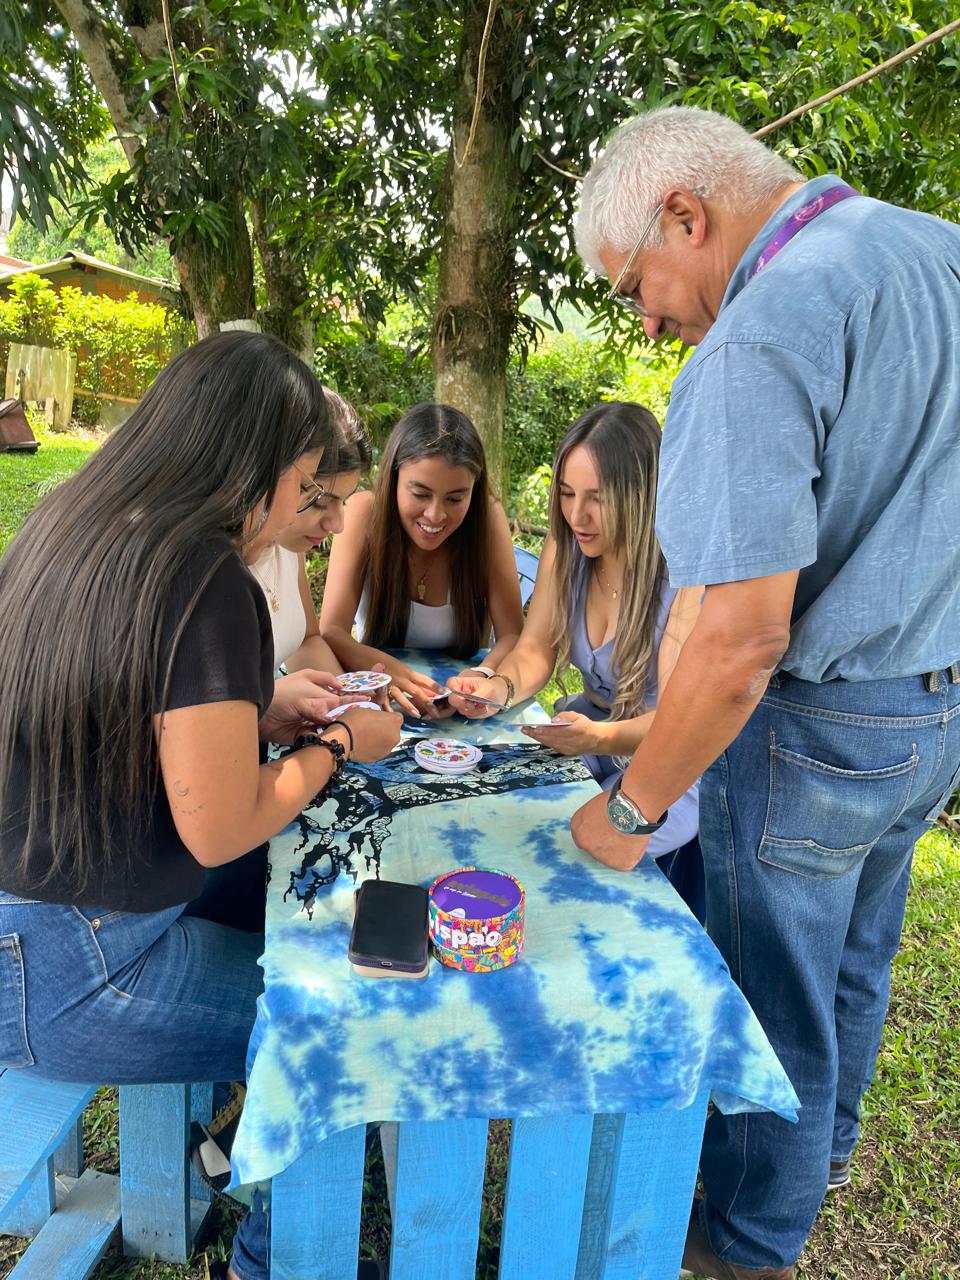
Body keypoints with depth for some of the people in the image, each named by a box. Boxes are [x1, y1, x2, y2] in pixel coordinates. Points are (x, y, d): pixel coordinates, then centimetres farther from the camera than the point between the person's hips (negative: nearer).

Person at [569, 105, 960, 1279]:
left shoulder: (753, 345, -25)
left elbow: (744, 638, -29)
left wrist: (631, 809, -18)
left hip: (816, 733, -8)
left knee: (773, 999, 13)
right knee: (854, 962, 27)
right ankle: (822, 1147, 52)